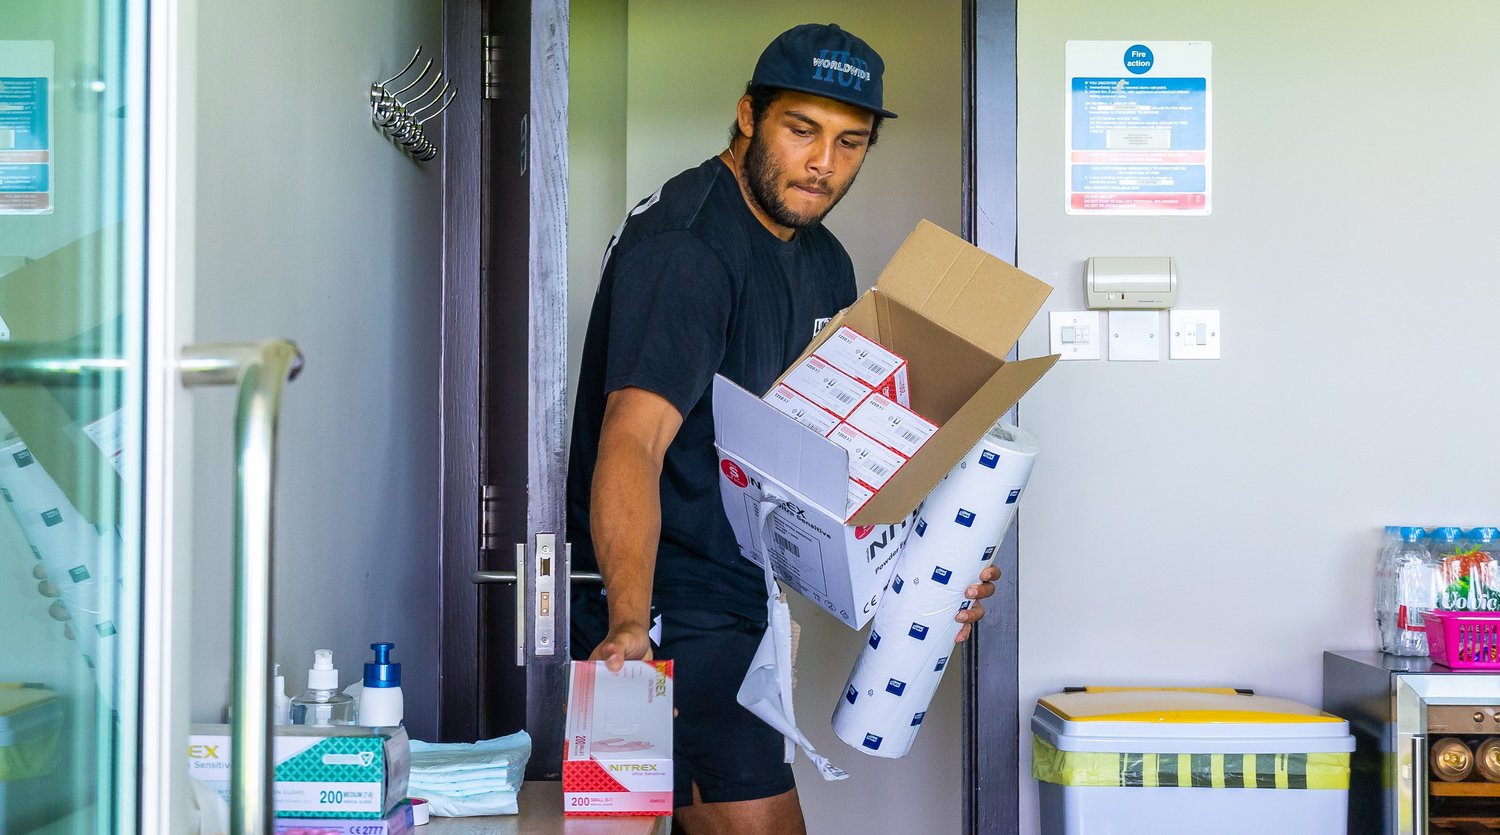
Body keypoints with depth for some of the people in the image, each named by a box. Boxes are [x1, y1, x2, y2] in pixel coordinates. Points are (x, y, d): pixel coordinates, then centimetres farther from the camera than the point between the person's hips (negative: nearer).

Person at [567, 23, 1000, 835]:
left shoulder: (823, 263, 11)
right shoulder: (686, 244, -18)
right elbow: (632, 441, -30)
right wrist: (628, 623, -43)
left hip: (737, 601, 9)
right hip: (667, 609, -9)